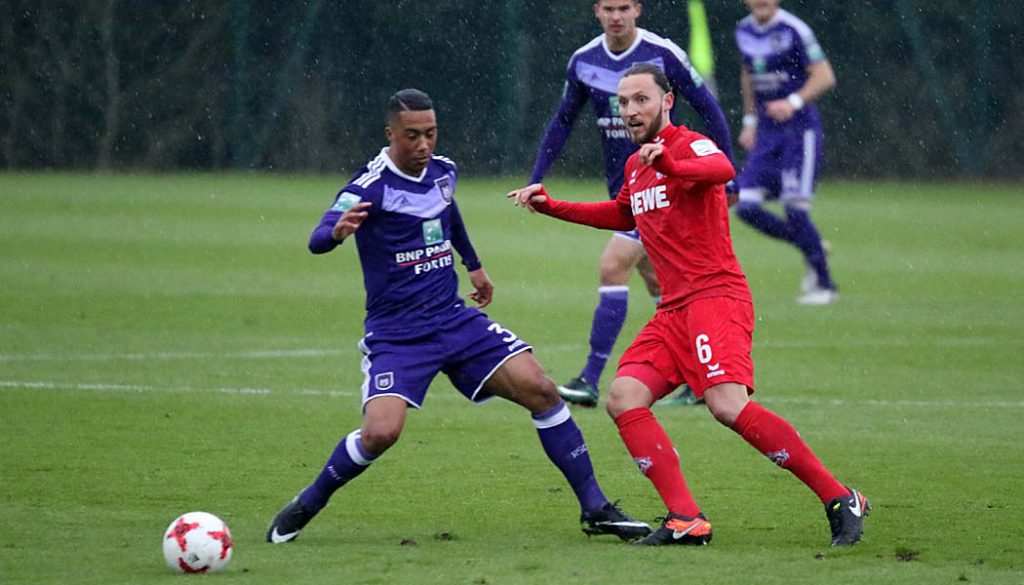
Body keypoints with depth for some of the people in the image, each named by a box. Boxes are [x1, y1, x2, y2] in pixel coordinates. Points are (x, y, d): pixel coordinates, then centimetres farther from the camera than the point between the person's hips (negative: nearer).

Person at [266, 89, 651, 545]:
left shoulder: (443, 171, 5)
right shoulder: (371, 187, -16)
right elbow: (318, 241, -30)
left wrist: (473, 264, 40)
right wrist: (338, 231, -53)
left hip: (455, 320, 6)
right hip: (395, 333, -6)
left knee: (540, 391, -8)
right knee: (380, 432, -25)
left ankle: (595, 509, 2)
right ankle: (305, 507, 2)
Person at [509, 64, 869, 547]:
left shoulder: (688, 145, -6)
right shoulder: (635, 167, 21)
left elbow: (723, 169, -31)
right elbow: (623, 215, 42)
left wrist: (670, 166, -51)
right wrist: (550, 207, 35)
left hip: (716, 295, -9)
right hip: (673, 309, 9)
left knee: (728, 405, -26)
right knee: (623, 400, -11)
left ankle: (840, 500, -19)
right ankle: (686, 521, -15)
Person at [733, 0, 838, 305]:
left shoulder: (793, 30, -12)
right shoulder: (744, 31, 8)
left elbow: (824, 76, -12)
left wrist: (794, 102, -26)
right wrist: (750, 120, 19)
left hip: (799, 128, -7)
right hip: (767, 132, 7)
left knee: (794, 208, -13)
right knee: (746, 207, -5)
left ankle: (825, 285, 1)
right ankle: (811, 248, 15)